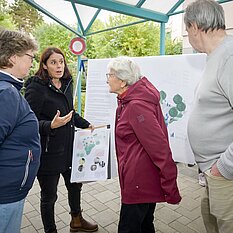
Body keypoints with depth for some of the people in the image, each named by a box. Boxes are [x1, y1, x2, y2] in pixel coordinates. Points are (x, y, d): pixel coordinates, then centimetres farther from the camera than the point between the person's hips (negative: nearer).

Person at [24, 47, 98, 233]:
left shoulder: (66, 83, 6)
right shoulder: (36, 87, -16)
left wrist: (86, 125, 21)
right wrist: (51, 125, -33)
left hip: (68, 147, 8)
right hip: (48, 153, -7)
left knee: (75, 185, 23)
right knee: (49, 195, 10)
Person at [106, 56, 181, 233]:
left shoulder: (136, 105, -24)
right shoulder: (130, 100, 7)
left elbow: (160, 148, -24)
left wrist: (170, 188, -19)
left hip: (140, 183, -10)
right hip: (145, 180, 10)